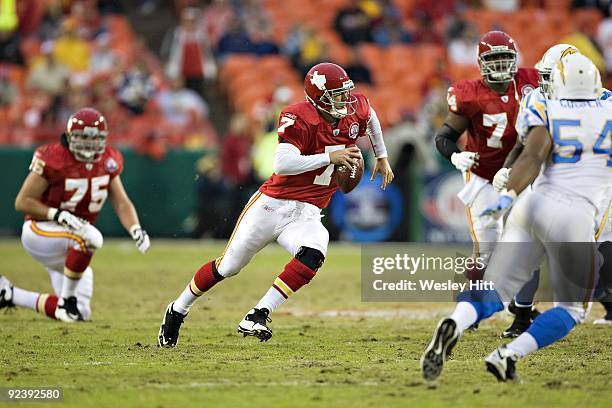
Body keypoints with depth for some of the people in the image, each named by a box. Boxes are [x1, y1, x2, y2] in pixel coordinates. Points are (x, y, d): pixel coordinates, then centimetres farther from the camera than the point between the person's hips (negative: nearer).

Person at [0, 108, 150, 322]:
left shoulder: (108, 161, -1)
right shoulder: (53, 159, -20)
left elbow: (121, 202, 3)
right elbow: (22, 202, -16)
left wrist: (136, 230, -16)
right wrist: (60, 216, -29)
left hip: (71, 247, 7)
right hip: (40, 231, -7)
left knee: (81, 313, 5)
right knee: (91, 237, -37)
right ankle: (67, 299, -19)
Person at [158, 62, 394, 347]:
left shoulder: (355, 109, 1)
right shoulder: (298, 118, -18)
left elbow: (370, 115, 28)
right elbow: (282, 164, -28)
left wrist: (382, 157, 33)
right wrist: (330, 157, -25)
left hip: (306, 214, 4)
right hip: (272, 204, -4)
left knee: (312, 256, -29)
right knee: (228, 266, 6)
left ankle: (256, 317, -26)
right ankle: (178, 310, 30)